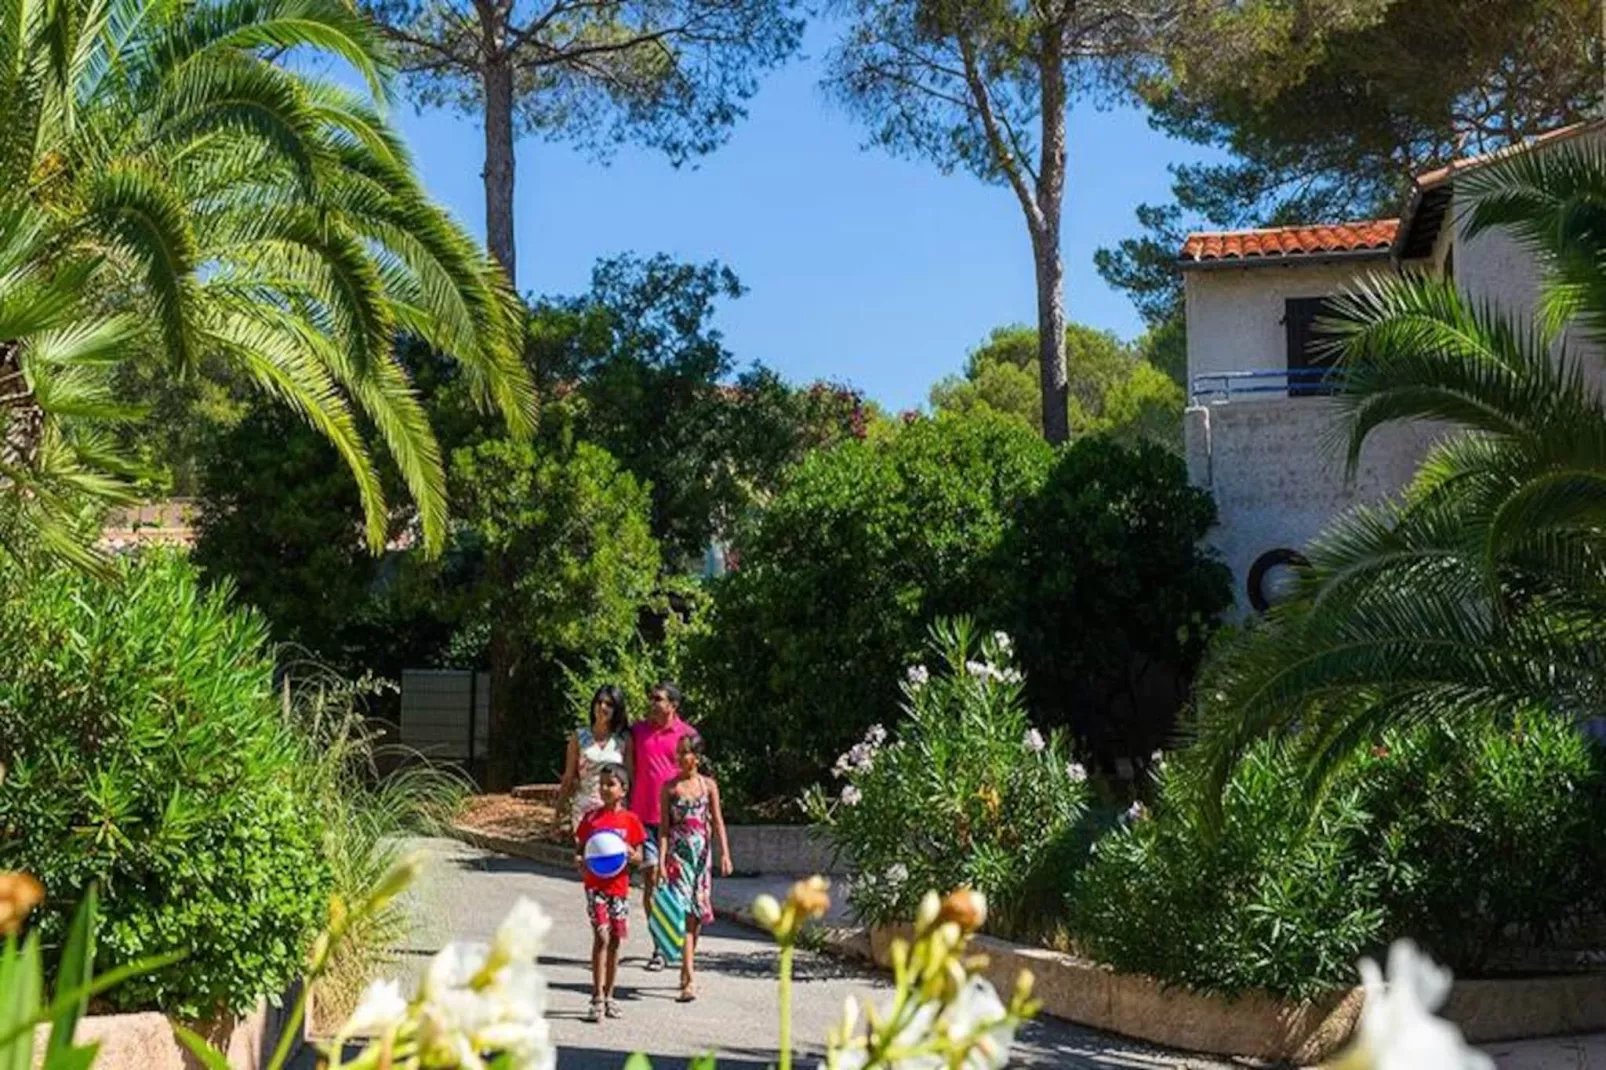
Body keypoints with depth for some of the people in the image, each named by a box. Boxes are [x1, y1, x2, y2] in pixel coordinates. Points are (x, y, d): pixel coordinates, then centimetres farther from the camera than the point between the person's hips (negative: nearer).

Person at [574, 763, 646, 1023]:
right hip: (595, 885, -1)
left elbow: (638, 857, 4)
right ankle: (597, 998, -10)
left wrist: (628, 853, -17)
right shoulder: (591, 818, 3)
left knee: (615, 940, 8)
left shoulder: (630, 820, 3)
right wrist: (580, 861, -14)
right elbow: (579, 850, 8)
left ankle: (608, 996, 20)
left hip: (619, 886, 2)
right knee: (601, 936, -13)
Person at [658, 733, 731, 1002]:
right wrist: (662, 860, -7)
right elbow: (664, 826, 0)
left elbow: (717, 821, 5)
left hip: (701, 853, 2)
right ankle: (689, 980, -16)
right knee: (684, 912, -11)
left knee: (697, 913, 9)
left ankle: (686, 970, 26)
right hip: (678, 854, -2)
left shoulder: (708, 785, 4)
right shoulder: (670, 787, 0)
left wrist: (725, 854, -3)